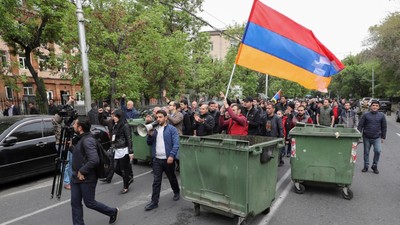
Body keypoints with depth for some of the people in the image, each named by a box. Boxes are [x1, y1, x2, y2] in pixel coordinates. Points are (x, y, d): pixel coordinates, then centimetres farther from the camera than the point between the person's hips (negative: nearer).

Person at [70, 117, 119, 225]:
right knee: (75, 203, 11)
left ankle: (113, 212, 27)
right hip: (76, 177, 9)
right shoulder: (81, 139, 7)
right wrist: (71, 147, 9)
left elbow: (94, 160, -32)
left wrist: (82, 172, -23)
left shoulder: (88, 140, -23)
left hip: (87, 179, -9)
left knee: (89, 203, 6)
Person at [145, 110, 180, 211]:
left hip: (168, 159, -3)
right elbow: (149, 143, 10)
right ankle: (154, 202, 12)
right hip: (156, 159, 3)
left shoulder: (172, 129, -8)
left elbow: (176, 144, -15)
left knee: (172, 178, 16)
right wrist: (150, 135, -8)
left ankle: (176, 192, 41)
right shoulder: (154, 129, 8)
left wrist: (171, 155, -26)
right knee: (156, 181, 4)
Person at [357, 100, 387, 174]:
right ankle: (366, 166, 22)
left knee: (378, 151, -14)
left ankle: (374, 166, 6)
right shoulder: (366, 115, -1)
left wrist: (383, 137, 7)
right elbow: (360, 126, 1)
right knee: (366, 152, 8)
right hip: (366, 137, 0)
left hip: (377, 138, 0)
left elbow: (384, 127, 9)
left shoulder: (381, 115, 3)